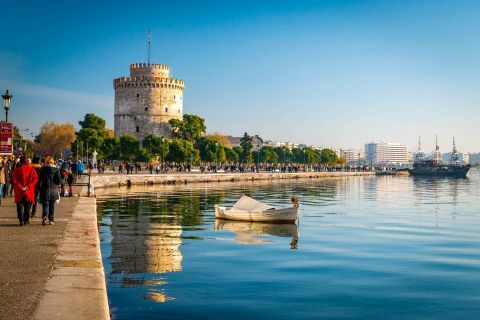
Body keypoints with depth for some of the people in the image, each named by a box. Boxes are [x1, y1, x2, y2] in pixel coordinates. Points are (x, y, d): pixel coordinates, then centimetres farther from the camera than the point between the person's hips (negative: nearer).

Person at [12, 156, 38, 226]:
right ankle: (26, 220, 14)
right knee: (27, 206, 12)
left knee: (20, 206, 5)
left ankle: (21, 220, -4)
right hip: (29, 191, 1)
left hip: (19, 191, -1)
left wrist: (19, 186, -12)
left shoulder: (17, 169, 0)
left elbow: (14, 178, -10)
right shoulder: (31, 169, 2)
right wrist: (29, 186, -10)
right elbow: (35, 178, -8)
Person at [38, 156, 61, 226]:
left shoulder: (43, 169, 0)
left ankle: (44, 216, -25)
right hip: (53, 190, 1)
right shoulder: (56, 169, 0)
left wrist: (39, 187, 7)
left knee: (45, 204, 1)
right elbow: (59, 179, -6)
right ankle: (51, 220, 13)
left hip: (45, 189, -1)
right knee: (52, 205, 12)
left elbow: (39, 179, -1)